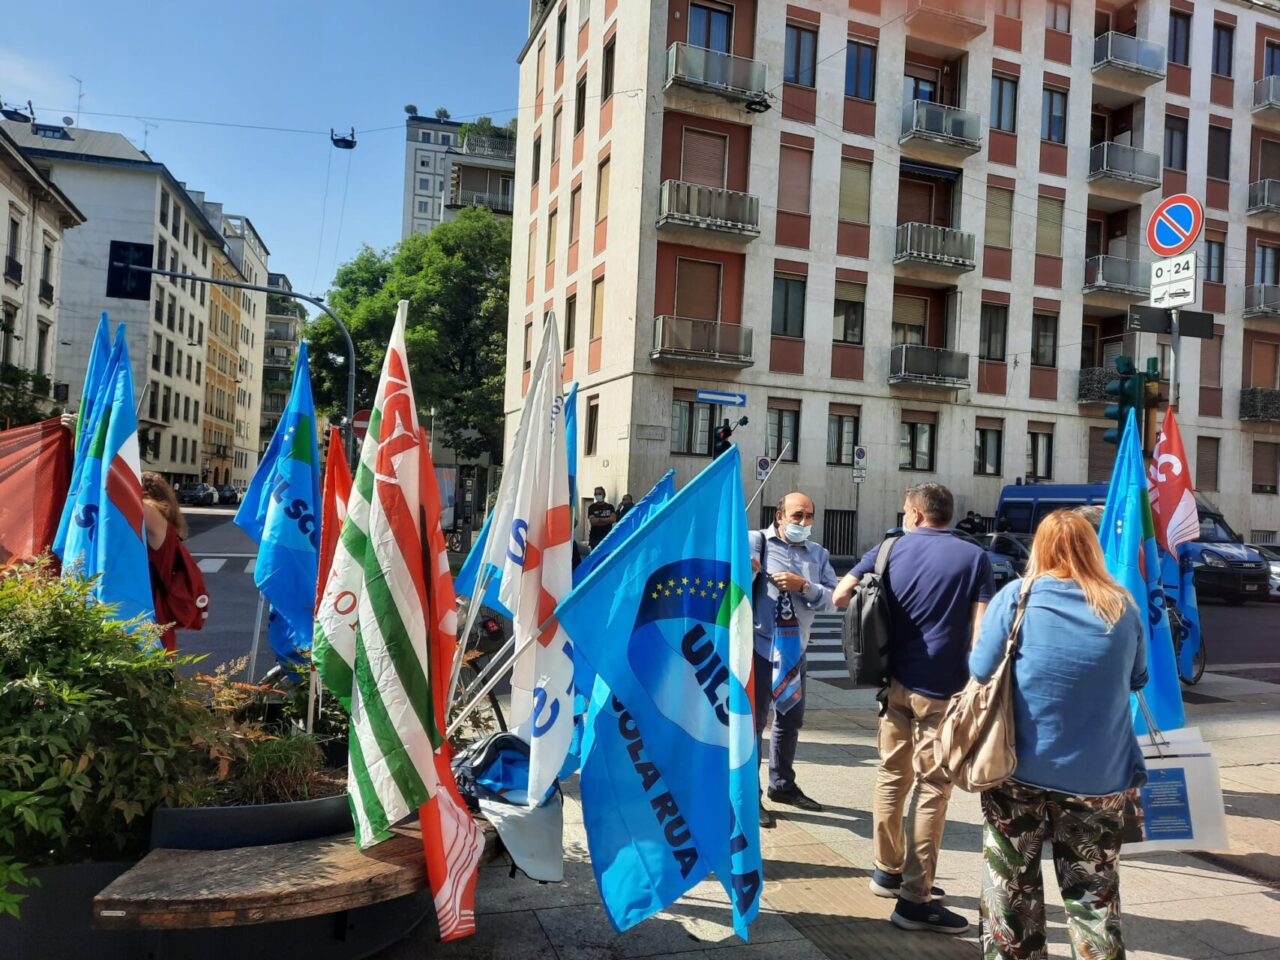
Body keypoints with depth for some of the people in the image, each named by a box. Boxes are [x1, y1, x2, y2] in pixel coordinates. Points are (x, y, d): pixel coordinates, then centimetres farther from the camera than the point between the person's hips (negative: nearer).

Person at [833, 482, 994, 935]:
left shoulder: (890, 550, 5)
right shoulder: (974, 557, -3)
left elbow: (840, 595, 8)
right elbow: (981, 631, -12)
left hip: (896, 681, 4)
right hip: (941, 689, -4)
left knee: (893, 776, 17)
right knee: (933, 788, 2)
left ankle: (889, 870, 30)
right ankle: (915, 898, 6)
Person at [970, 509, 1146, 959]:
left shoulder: (1017, 597, -10)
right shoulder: (1123, 607, -1)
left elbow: (981, 670, -6)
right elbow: (1136, 679, 12)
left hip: (1020, 768, -2)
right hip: (1099, 775, 2)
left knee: (1011, 884, 14)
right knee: (1094, 890, 13)